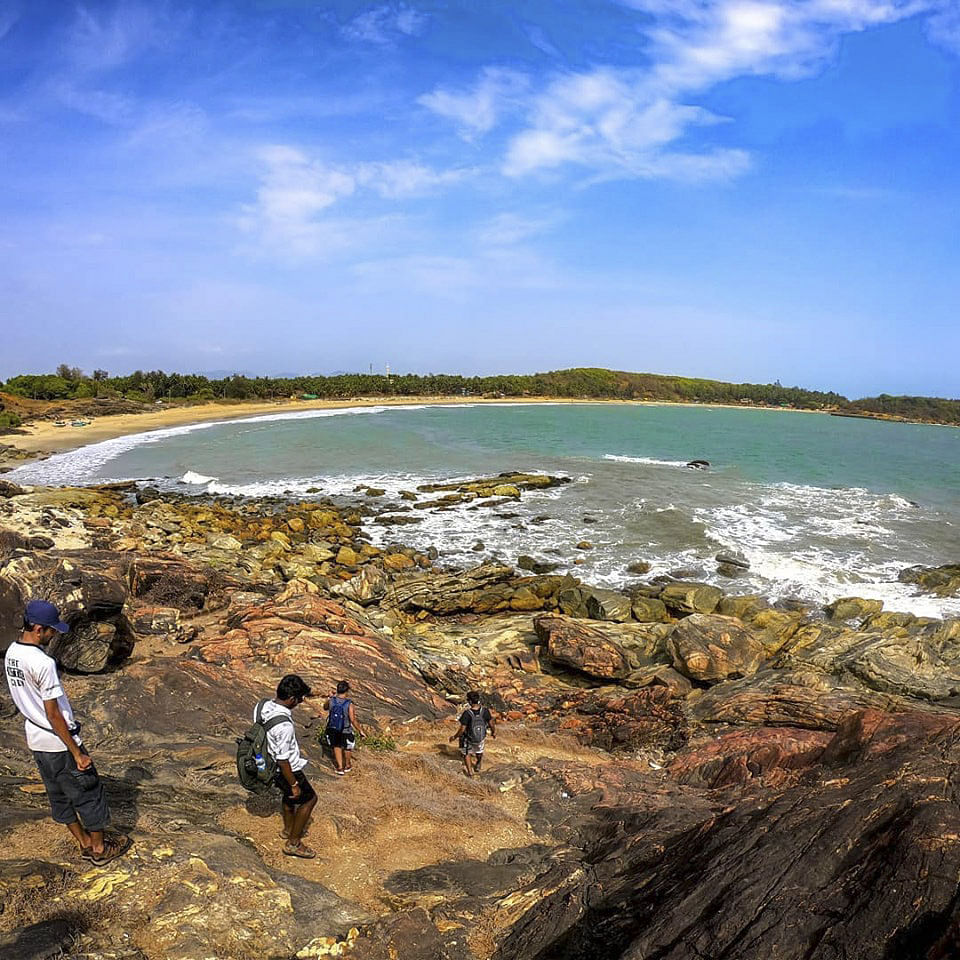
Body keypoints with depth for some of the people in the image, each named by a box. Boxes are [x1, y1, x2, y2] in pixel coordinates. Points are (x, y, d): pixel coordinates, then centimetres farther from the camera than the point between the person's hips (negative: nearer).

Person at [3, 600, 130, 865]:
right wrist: (77, 753, -17)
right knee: (88, 792, 9)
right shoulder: (43, 663, -29)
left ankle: (85, 843, 36)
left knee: (58, 795, 20)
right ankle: (100, 849, 24)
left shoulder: (11, 653, -1)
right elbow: (53, 714, -25)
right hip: (58, 741, -9)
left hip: (35, 740, 9)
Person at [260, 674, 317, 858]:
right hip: (287, 770, -8)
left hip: (268, 765, 8)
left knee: (288, 794, 32)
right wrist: (294, 785, -15)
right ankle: (293, 843, 25)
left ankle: (288, 829, 53)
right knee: (309, 798, 14)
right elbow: (283, 761, -29)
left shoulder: (262, 706, -13)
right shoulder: (284, 726, -38)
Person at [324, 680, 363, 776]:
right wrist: (360, 730, -12)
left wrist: (333, 697, 10)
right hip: (345, 731, -2)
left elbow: (325, 707, 7)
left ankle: (340, 768, 31)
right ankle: (347, 765, 44)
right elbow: (353, 720, -24)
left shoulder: (331, 700, -17)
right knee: (348, 747, 26)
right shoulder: (349, 704, -27)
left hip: (332, 729, 2)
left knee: (336, 746, 27)